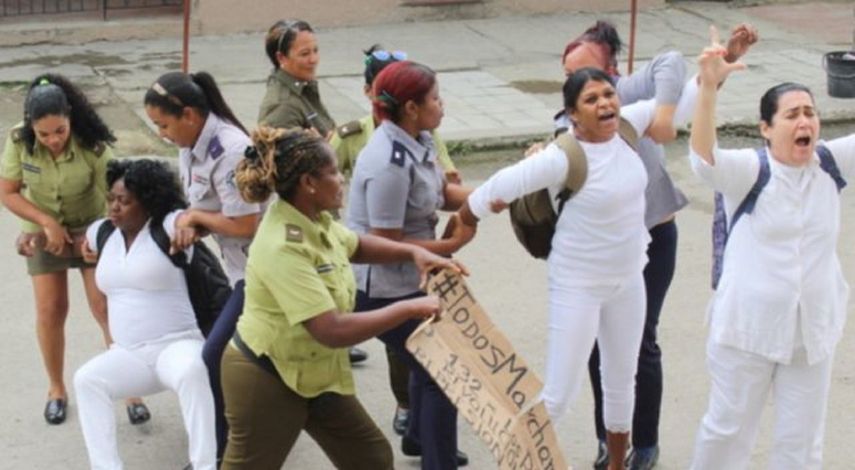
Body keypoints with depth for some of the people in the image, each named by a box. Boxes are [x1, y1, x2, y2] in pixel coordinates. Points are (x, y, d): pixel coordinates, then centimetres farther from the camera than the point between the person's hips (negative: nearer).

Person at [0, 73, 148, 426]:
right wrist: (47, 223, -21)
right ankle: (56, 389, 22)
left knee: (107, 308, -8)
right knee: (50, 311, 3)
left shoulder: (93, 145, -26)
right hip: (45, 231, 2)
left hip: (93, 229, -2)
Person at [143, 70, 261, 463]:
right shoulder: (192, 144, 2)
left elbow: (244, 225, -28)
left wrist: (194, 217, -14)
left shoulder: (229, 151, -27)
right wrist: (191, 225, -12)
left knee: (215, 358, -6)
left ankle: (219, 451, 8)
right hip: (242, 267, 9)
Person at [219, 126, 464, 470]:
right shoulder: (283, 248, -31)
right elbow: (333, 331, -36)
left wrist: (413, 252, 2)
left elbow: (355, 246, 20)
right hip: (266, 379, -9)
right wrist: (409, 309, -29)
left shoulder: (313, 220, -3)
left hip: (315, 375, 9)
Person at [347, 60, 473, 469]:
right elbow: (386, 242, -27)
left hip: (410, 279, 10)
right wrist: (451, 245, -19)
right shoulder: (390, 164, -30)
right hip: (385, 288, -10)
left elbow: (439, 192, 6)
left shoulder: (417, 139, -2)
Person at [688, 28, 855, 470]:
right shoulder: (749, 169, -16)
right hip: (747, 327, -4)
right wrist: (708, 84, -48)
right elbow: (702, 154, -34)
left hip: (813, 330, 4)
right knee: (728, 427, 14)